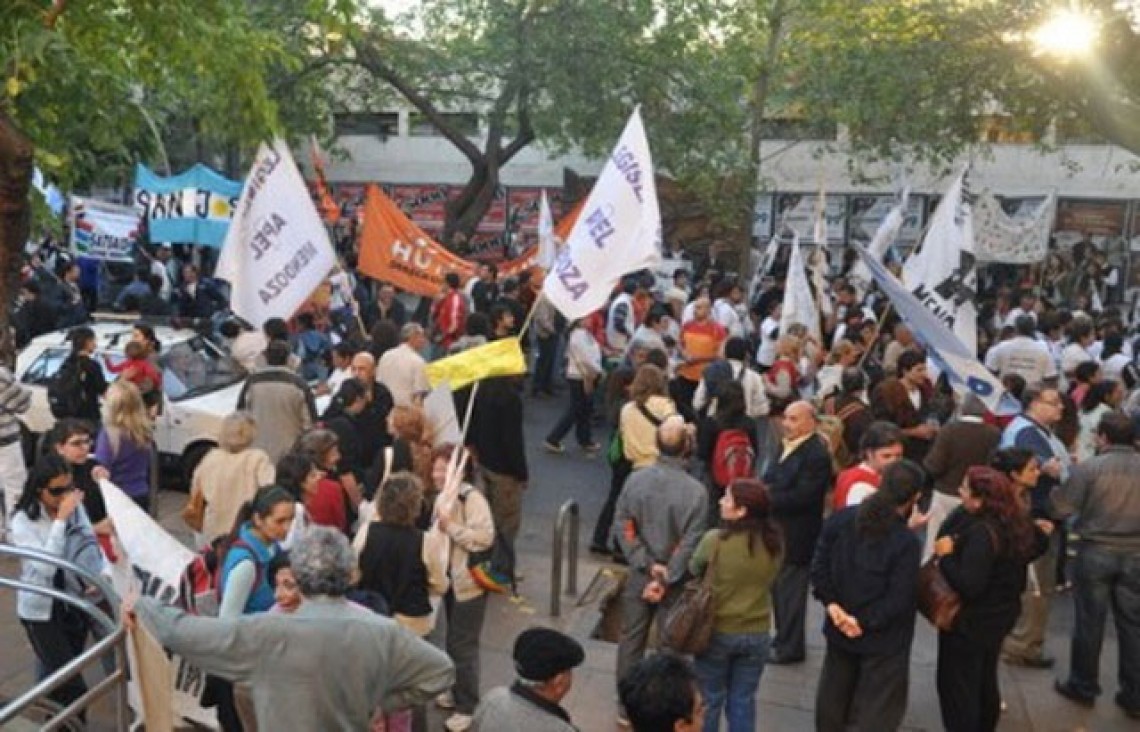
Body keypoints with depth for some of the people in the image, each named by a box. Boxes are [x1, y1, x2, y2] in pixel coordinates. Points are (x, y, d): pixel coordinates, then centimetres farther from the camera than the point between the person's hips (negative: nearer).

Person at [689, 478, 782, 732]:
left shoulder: (715, 539, -20)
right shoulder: (774, 542, -8)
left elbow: (693, 571, -3)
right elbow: (765, 582, 6)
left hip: (718, 631, -3)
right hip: (757, 633, 3)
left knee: (710, 699, 15)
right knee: (743, 700, 17)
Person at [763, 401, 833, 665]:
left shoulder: (817, 455, -20)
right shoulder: (787, 446, 9)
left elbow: (801, 496, -25)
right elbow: (772, 479, 16)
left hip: (796, 537, -9)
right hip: (778, 531, 9)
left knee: (789, 591, 4)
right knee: (778, 588, 20)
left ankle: (790, 648, 19)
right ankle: (783, 638, 36)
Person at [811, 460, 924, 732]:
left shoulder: (840, 519, -7)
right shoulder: (907, 542, -22)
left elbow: (819, 567, -5)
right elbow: (899, 600, -21)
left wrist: (831, 604, -6)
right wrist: (864, 622, -13)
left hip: (839, 629, 5)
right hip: (883, 640, -5)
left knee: (833, 699, 24)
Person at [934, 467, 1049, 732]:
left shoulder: (982, 534, -32)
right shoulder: (1015, 520, -6)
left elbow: (968, 586, -35)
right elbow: (1039, 543, 16)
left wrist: (946, 556, -23)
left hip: (971, 621, -9)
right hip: (999, 612, 9)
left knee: (956, 685, 7)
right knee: (985, 680, 27)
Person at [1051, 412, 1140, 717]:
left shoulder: (1089, 467, -13)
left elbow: (1060, 509, -10)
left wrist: (1056, 486, 8)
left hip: (1095, 551, -3)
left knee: (1089, 621, 10)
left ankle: (1083, 686, 22)